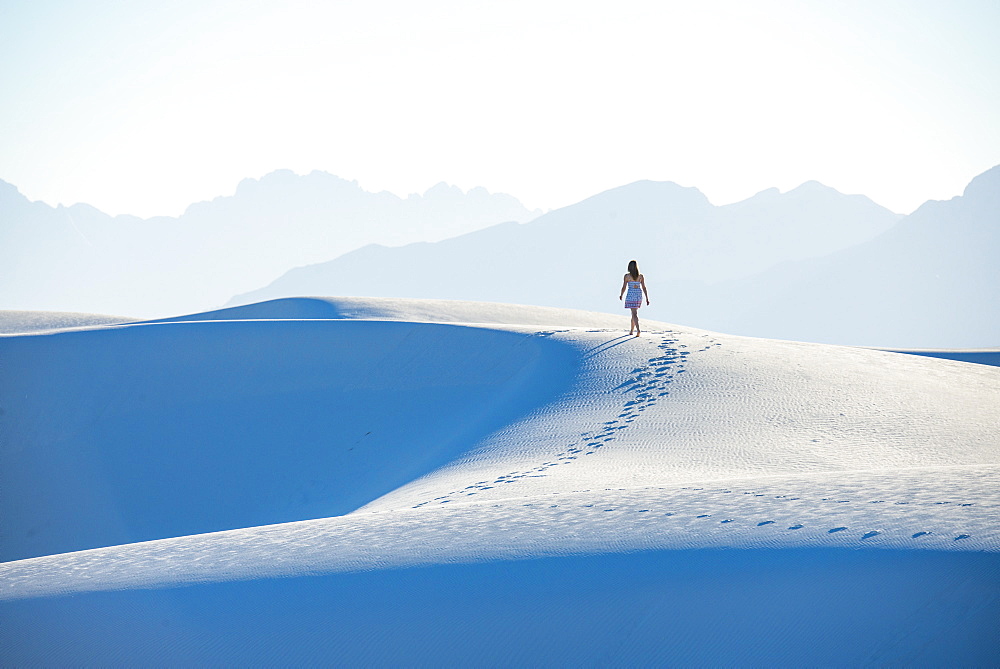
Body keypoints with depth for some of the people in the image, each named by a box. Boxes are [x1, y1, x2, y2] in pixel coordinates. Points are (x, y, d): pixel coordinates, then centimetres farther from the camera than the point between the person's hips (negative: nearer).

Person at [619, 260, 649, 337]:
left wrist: (621, 295, 15)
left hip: (631, 296, -4)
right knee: (634, 313, 20)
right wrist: (647, 298, 4)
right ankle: (631, 330, 30)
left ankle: (638, 330, -25)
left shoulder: (627, 276, -7)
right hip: (639, 295, 4)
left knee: (634, 314, -8)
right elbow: (644, 288, 1)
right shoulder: (641, 276, 2)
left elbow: (624, 287, -3)